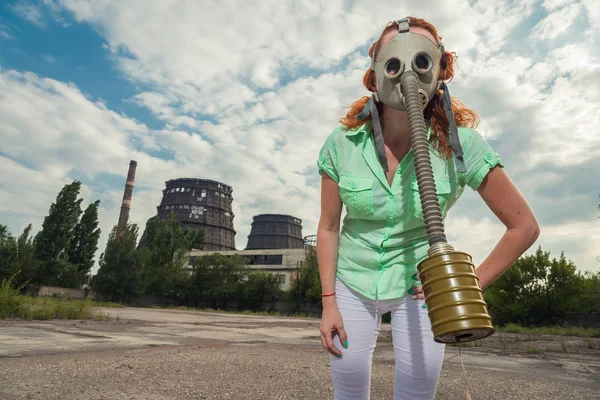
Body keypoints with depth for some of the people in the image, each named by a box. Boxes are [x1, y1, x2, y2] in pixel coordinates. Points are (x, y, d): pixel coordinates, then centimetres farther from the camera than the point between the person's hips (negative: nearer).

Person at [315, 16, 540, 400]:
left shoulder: (460, 144, -17)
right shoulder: (342, 143, -14)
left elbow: (524, 226, -7)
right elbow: (328, 228, -5)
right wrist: (329, 303, -4)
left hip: (419, 284, 0)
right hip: (353, 281, 1)